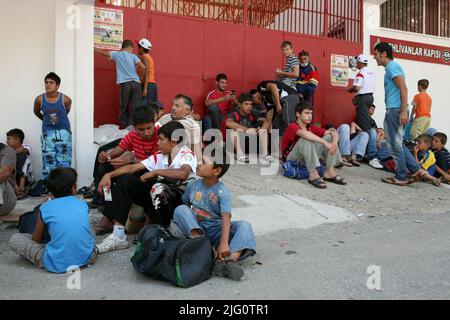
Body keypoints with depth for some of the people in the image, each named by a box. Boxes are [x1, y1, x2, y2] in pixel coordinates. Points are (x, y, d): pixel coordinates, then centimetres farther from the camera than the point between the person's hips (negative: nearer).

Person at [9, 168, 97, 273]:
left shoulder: (45, 208, 0)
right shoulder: (83, 204, 7)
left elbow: (36, 239, 12)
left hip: (57, 264, -5)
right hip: (87, 258, 5)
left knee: (14, 239, 9)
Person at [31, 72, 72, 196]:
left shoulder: (65, 99, -15)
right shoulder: (39, 99, -10)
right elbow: (36, 112, 11)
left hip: (63, 131, -1)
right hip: (48, 132, 1)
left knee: (64, 158, 2)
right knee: (48, 158, 4)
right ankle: (46, 183, 13)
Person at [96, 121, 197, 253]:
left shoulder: (186, 154, -10)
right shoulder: (159, 156, 8)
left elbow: (183, 173, -33)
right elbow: (132, 168, 4)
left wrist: (155, 172, -21)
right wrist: (109, 175, -10)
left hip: (180, 199, -7)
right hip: (157, 197, 7)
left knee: (159, 189, -37)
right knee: (125, 180, -3)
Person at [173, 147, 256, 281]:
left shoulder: (223, 191, -14)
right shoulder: (193, 185, -1)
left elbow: (226, 218, -27)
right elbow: (185, 204, 14)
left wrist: (224, 243, -41)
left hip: (215, 230, -2)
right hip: (194, 229, 2)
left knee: (244, 226, -25)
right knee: (180, 209, -24)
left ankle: (230, 261, -50)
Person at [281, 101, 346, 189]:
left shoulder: (311, 128, 6)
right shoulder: (292, 126, -14)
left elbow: (333, 132, -2)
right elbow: (304, 133, -39)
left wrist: (334, 143, -25)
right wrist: (325, 143, -42)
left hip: (307, 159, 7)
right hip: (292, 159, -7)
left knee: (329, 136, -4)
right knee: (306, 139, -32)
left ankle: (329, 172, -14)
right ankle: (313, 175, -33)